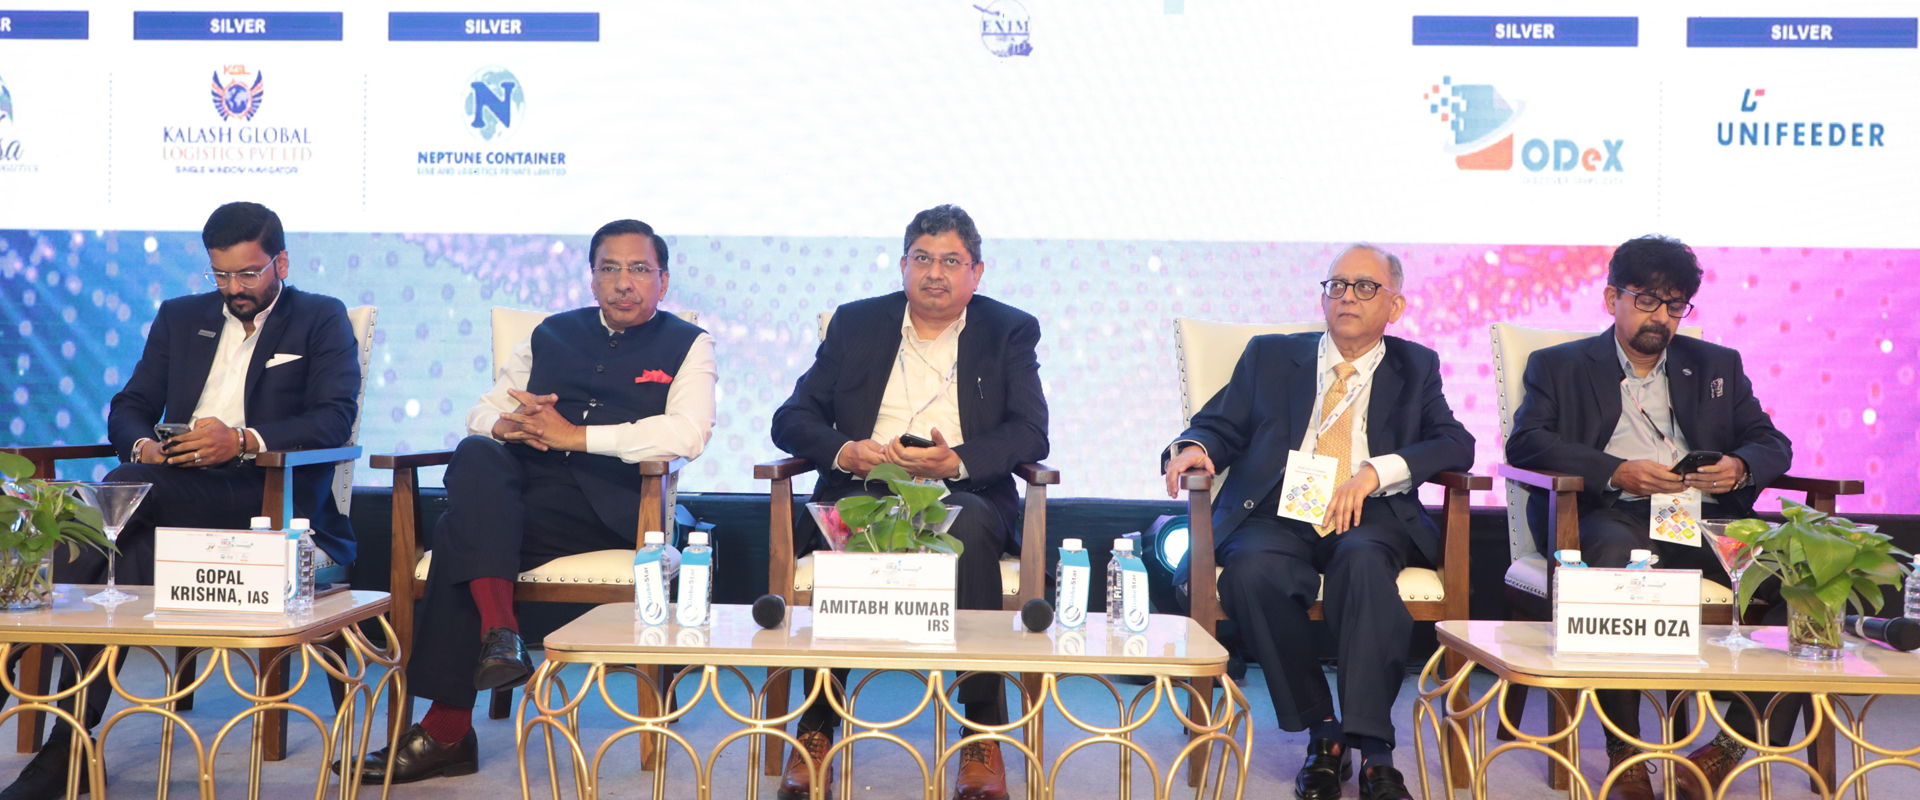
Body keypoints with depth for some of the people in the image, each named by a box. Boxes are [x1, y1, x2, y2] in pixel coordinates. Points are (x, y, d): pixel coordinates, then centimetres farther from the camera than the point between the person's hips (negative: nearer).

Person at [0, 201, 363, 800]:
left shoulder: (322, 320, 9)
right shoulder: (180, 317, 25)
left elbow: (336, 418, -6)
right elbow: (128, 407, 19)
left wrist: (242, 440, -22)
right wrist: (142, 445, -7)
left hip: (271, 492, -4)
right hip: (173, 486, 4)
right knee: (132, 551, -32)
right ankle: (68, 744, -29)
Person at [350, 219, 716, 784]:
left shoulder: (686, 345, 11)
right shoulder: (552, 333, 26)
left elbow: (688, 433, -9)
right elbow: (482, 411, 24)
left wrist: (574, 434, -12)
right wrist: (506, 425, -3)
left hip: (606, 503, -5)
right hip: (519, 483, 5)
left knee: (459, 537, -28)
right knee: (475, 456, -31)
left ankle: (446, 731, -25)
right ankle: (499, 634, -38)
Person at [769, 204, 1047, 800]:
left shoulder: (1010, 331, 13)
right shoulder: (856, 323, 17)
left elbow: (1031, 434, 0)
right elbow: (790, 420, 11)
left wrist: (956, 461, -18)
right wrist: (844, 452, -12)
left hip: (961, 494, -1)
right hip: (864, 489, 1)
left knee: (972, 527, -37)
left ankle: (984, 733, -30)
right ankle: (817, 727, -27)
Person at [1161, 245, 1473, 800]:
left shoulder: (1414, 368, 18)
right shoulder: (1270, 357, 21)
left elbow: (1455, 444, 5)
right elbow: (1221, 424, 15)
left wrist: (1376, 471, -12)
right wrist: (1195, 447, -11)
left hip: (1368, 518, -1)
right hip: (1278, 515, 1)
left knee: (1364, 560, -37)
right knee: (1251, 571, -34)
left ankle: (1372, 749, -31)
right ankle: (1322, 733, -18)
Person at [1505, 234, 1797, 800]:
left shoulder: (1717, 366, 27)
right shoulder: (1560, 366, 16)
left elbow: (1772, 443, 21)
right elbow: (1525, 443, -1)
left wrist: (1740, 467, -5)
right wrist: (1617, 472, -15)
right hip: (1614, 518, -3)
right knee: (1615, 558, -40)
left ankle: (1738, 739, -18)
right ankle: (1623, 748, -29)